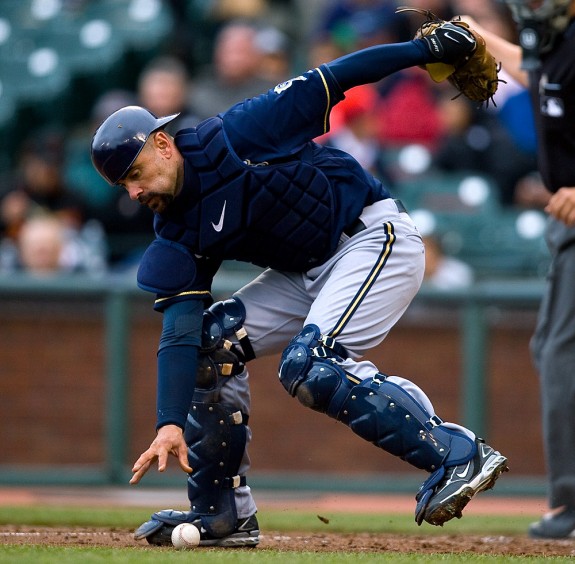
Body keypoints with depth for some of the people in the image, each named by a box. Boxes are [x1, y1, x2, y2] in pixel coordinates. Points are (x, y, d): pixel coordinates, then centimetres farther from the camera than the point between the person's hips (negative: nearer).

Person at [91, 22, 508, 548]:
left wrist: (425, 49, -19)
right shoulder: (176, 238, 0)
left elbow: (327, 83, -13)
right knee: (210, 339, -1)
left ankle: (458, 453, -25)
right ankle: (223, 514, 7)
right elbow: (179, 332, -9)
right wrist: (170, 424, -22)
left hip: (376, 236, -8)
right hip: (307, 275, 8)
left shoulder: (237, 136, -16)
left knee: (307, 366, -25)